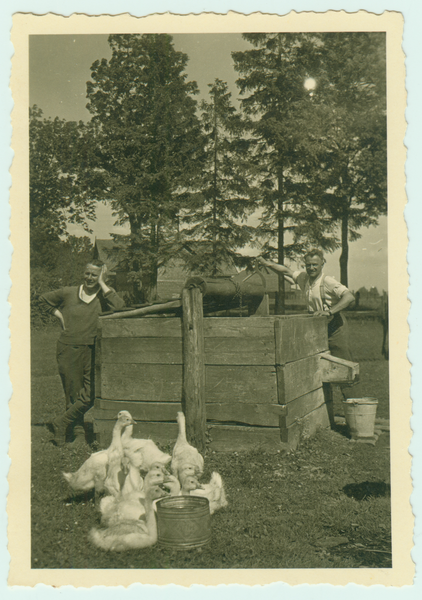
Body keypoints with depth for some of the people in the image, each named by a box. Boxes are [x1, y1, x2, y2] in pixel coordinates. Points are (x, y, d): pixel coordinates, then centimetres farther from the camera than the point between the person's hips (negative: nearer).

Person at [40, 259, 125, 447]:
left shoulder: (104, 296, 3)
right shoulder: (68, 293, 7)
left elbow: (119, 307, -20)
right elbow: (44, 299, 23)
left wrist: (102, 284, -12)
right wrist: (58, 314, 8)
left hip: (91, 351, -1)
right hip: (68, 349, 1)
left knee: (89, 396, -7)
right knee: (73, 394, 6)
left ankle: (61, 423, 14)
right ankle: (79, 433, 20)